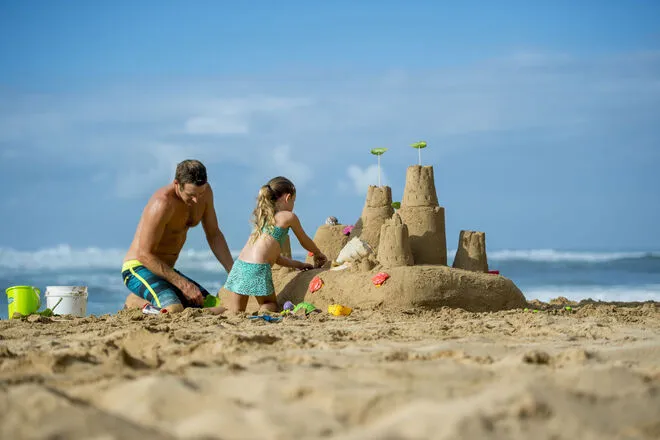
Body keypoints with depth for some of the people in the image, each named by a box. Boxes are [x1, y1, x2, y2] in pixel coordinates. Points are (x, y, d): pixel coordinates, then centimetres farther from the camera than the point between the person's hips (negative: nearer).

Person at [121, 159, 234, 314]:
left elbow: (214, 235, 10)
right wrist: (183, 284, -25)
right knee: (174, 310, -36)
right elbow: (144, 255, -25)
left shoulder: (204, 191, -2)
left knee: (218, 308, 1)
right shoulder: (163, 204, -26)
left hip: (166, 271, 9)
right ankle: (136, 303, -2)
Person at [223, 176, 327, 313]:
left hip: (239, 266, 6)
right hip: (258, 269, -6)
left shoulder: (263, 218, 26)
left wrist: (298, 264, 41)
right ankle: (263, 313, -16)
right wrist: (318, 254, 43)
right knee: (271, 306, 17)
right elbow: (305, 242, 23)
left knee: (234, 312, 13)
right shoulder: (289, 217, 6)